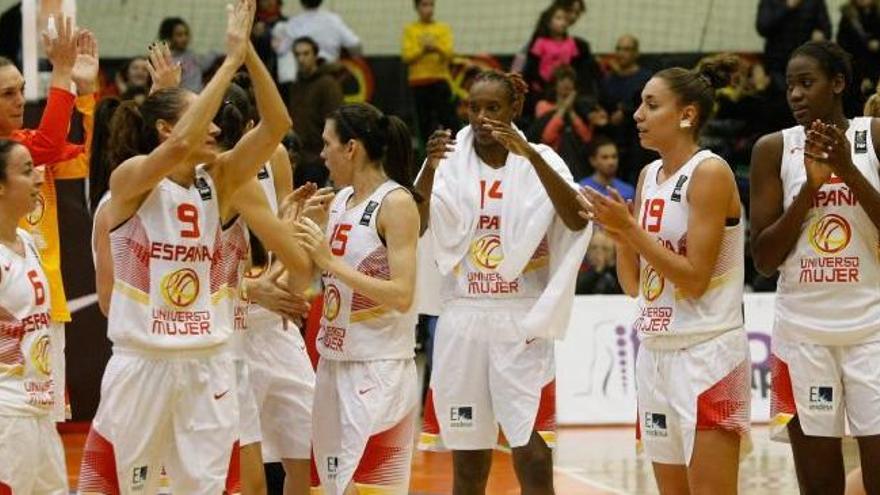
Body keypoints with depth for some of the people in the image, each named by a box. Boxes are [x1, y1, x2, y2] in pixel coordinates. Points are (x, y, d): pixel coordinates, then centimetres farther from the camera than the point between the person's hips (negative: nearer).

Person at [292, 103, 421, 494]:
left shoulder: (396, 202, -13)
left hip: (380, 368, -8)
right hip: (335, 361, 8)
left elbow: (402, 295, -21)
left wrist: (332, 262, -21)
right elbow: (308, 272, 21)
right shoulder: (341, 200, 11)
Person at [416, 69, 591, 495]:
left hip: (521, 322, -2)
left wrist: (529, 154, -25)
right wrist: (429, 168, -25)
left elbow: (577, 220, -16)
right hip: (462, 319, 2)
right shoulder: (449, 160, 5)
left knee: (534, 461, -7)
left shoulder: (540, 160, 2)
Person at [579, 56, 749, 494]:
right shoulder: (649, 177, 12)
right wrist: (617, 231, -3)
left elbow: (695, 279, -16)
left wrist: (629, 228, -17)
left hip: (707, 355, -8)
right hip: (655, 353, 8)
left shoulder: (710, 172, -11)